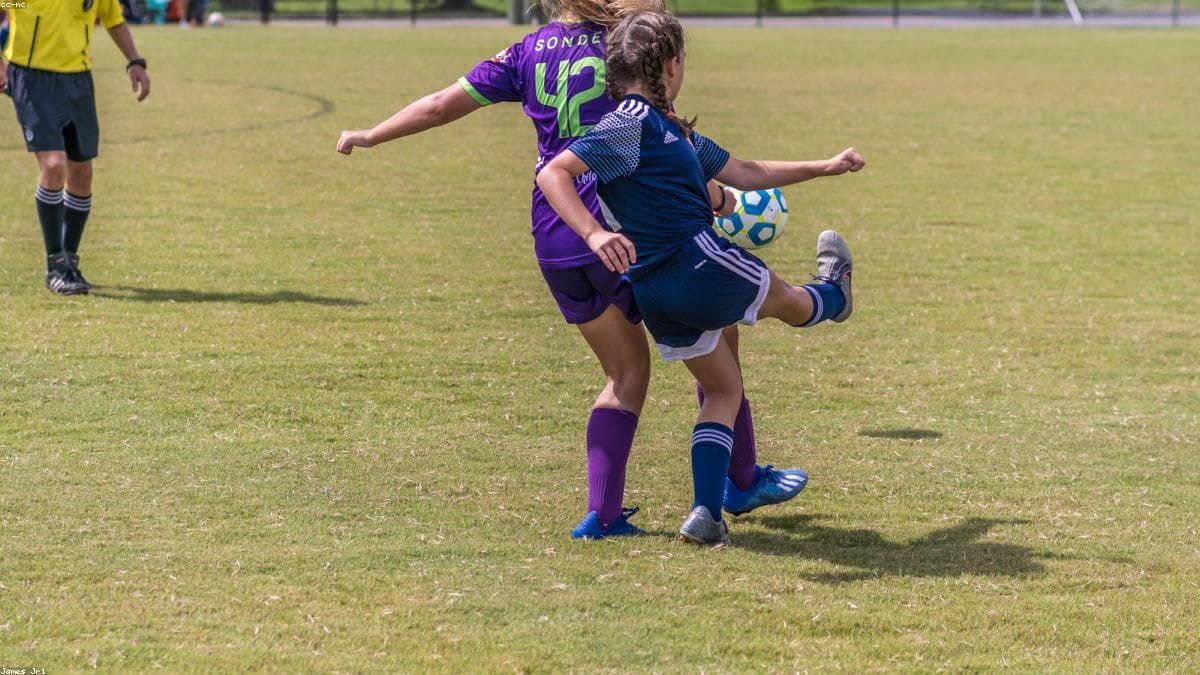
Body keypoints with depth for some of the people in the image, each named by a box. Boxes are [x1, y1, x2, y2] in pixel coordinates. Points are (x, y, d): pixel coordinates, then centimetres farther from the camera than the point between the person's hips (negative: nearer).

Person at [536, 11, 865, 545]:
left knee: (723, 390, 20)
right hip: (700, 261, -10)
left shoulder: (672, 129, 18)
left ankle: (705, 515, 9)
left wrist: (826, 167, 33)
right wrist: (594, 234, -37)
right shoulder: (633, 121, -12)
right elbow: (553, 173, -22)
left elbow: (742, 172, 28)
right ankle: (833, 293, 57)